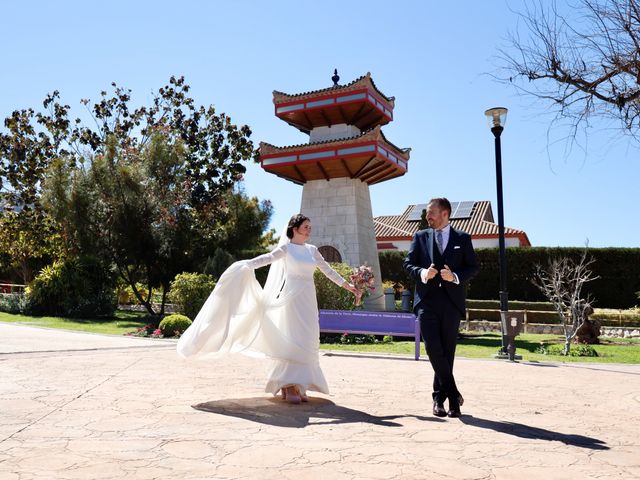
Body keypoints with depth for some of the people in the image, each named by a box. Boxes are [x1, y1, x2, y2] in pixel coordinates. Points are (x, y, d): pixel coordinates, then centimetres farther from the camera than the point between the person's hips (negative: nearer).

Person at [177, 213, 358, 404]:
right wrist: (248, 264, -32)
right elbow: (268, 257, -17)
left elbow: (327, 269, 21)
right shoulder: (286, 248, -2)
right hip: (292, 297, -6)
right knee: (292, 340, -10)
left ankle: (298, 385, 9)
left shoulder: (312, 250, 14)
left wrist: (345, 284, 24)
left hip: (308, 299, 6)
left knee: (307, 342, 3)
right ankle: (289, 386, -9)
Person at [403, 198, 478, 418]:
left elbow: (473, 267, 6)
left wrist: (455, 276, -12)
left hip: (451, 301, 0)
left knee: (447, 352, 5)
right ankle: (453, 395, 4)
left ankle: (440, 397, 18)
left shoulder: (462, 239, 8)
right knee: (433, 349, -11)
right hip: (427, 301, 0)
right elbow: (408, 263, 8)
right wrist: (422, 273, -12)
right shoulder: (420, 236, 11)